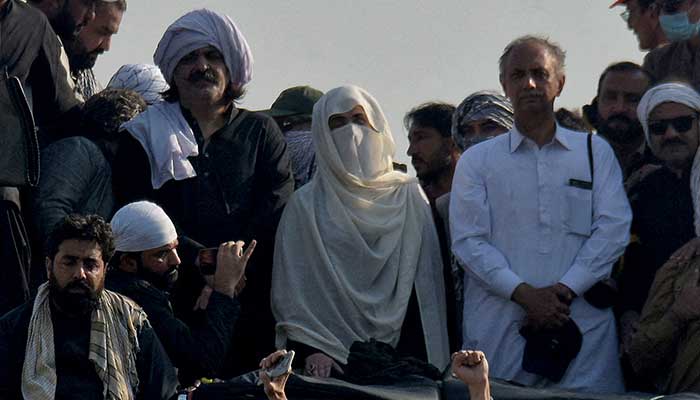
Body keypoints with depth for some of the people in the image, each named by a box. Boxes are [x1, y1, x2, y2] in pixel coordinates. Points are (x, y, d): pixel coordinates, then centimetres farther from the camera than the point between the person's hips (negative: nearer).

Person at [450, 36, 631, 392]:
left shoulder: (595, 152, 14)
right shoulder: (476, 161, 12)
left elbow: (613, 228, 3)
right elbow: (468, 241, 2)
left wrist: (564, 290, -9)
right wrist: (524, 294, -12)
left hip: (583, 323, 0)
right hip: (499, 331, 0)